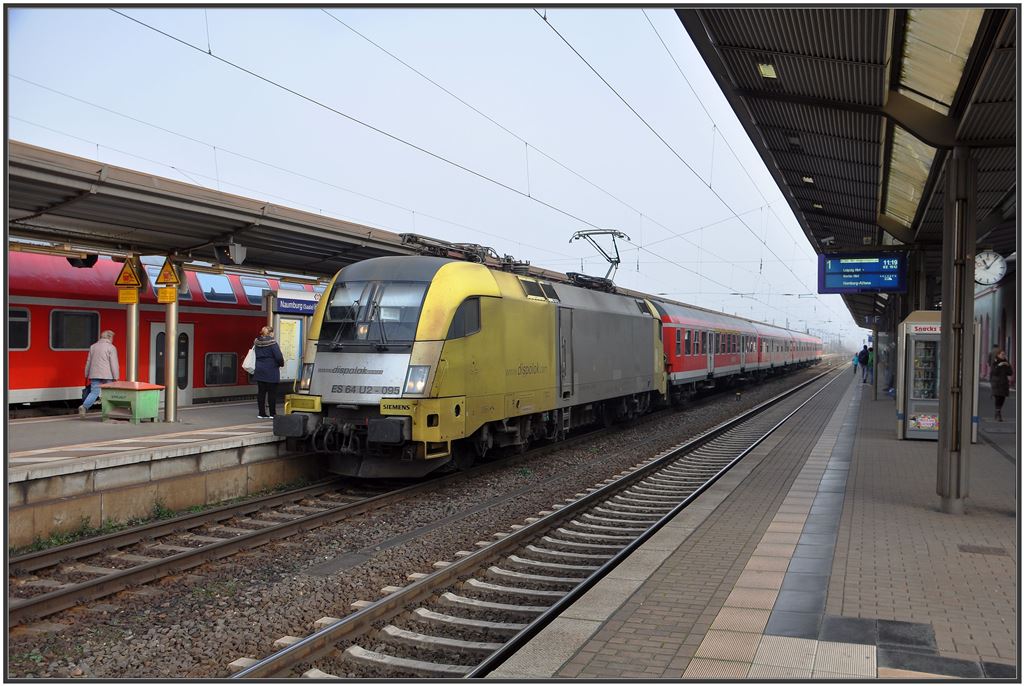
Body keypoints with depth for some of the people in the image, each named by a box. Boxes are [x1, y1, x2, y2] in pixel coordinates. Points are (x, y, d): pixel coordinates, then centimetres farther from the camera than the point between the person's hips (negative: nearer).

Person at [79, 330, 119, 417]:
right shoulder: (111, 348, -4)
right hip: (107, 375, -4)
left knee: (94, 392, 2)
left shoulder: (93, 346, 13)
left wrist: (87, 375, 24)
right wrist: (116, 377, -6)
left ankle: (84, 406, -18)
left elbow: (88, 362, 17)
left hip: (94, 374, 4)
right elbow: (114, 364, -9)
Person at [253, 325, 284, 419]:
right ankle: (272, 413, 5)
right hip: (271, 372, -6)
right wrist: (281, 364, 2)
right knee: (272, 392, 1)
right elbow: (279, 357, -17)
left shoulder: (256, 343, 7)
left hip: (259, 371, 6)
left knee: (261, 392, 9)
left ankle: (261, 413, 12)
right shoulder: (272, 343, -14)